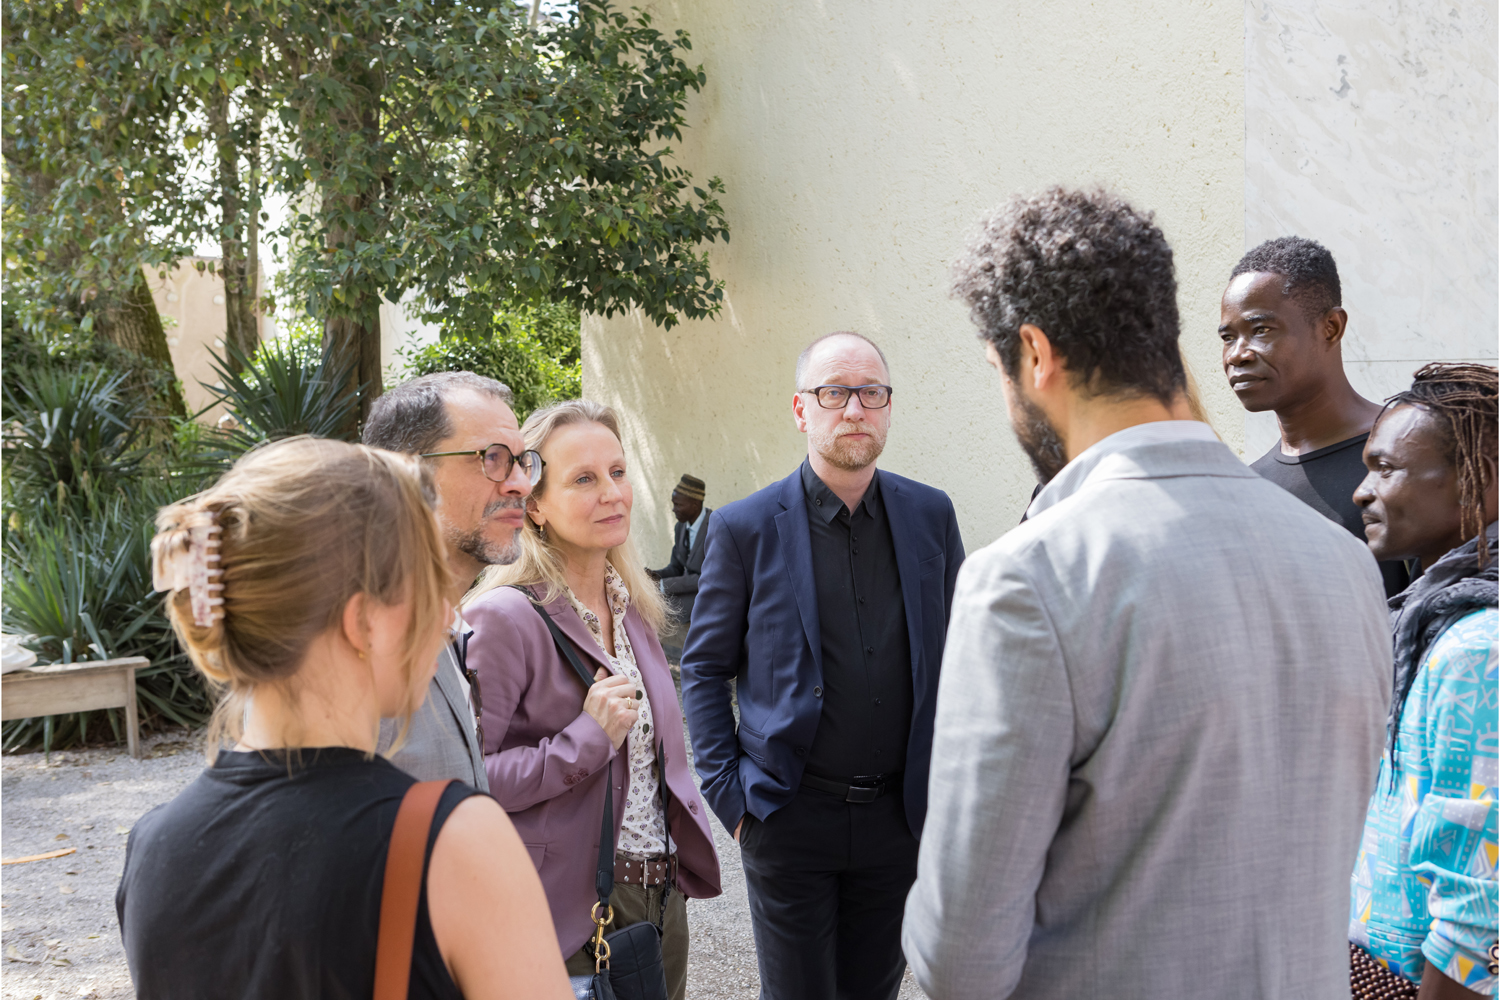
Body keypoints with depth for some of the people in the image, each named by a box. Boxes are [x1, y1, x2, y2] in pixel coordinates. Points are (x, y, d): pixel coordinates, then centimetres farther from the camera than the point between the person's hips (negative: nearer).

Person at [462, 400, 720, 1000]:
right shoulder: (507, 617, -17)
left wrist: (686, 845, 16)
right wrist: (587, 740, -24)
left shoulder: (633, 606, 7)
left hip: (662, 895, 7)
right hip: (569, 908, -7)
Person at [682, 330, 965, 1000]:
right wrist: (727, 795, -5)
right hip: (790, 814, -2)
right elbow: (703, 668, 1)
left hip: (901, 813, 2)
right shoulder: (745, 527, -5)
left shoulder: (931, 515, 2)